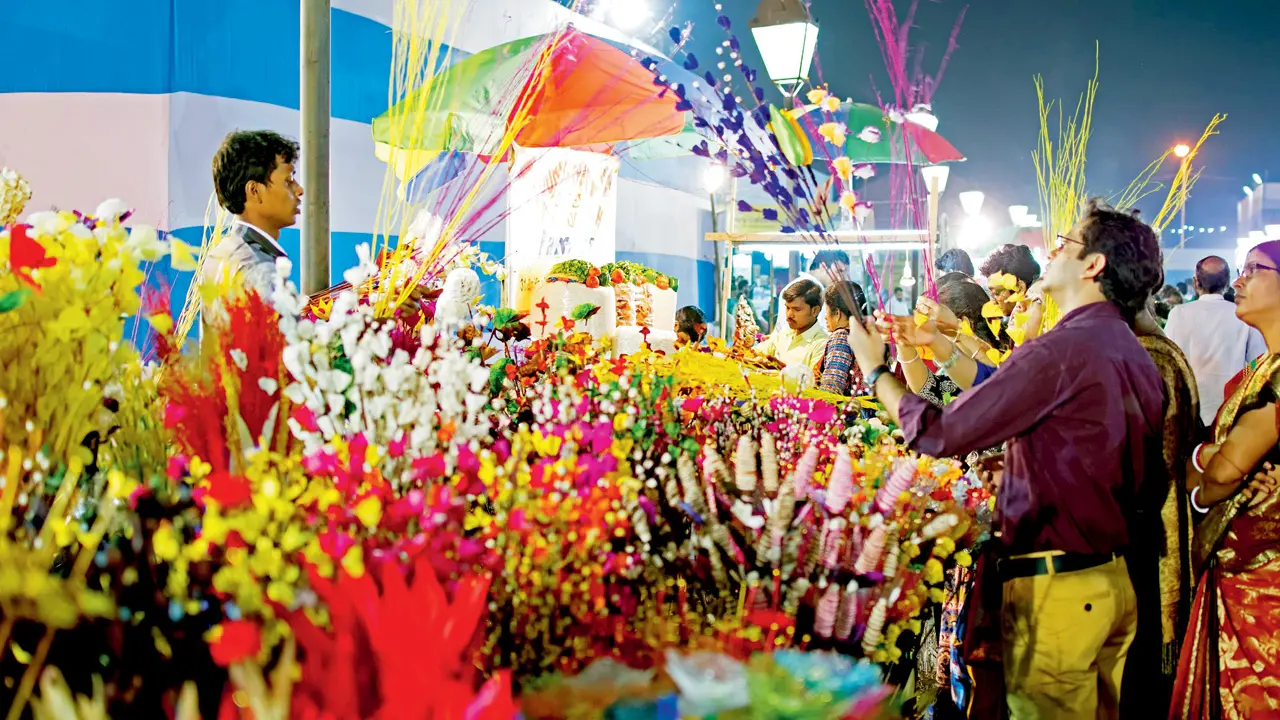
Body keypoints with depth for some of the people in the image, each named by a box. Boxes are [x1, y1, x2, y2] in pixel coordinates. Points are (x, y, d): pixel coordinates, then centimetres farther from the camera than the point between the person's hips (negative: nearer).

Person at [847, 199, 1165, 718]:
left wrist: (876, 370, -3)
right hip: (1117, 580, 9)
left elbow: (940, 434, -19)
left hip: (1056, 585, -9)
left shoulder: (1061, 350, -20)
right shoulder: (1138, 357, 9)